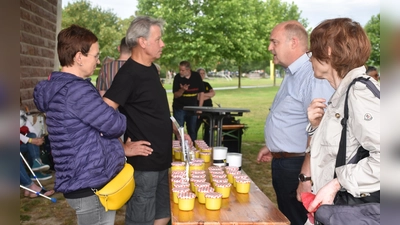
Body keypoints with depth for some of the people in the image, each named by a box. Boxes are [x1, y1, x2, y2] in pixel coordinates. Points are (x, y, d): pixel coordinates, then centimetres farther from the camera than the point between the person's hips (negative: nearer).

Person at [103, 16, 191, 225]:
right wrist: (124, 148, -20)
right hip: (144, 163, -8)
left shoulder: (152, 69, 10)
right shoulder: (129, 73, -17)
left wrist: (177, 132, 15)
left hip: (162, 160, 9)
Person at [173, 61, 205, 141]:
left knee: (193, 131, 8)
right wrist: (182, 90, -28)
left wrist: (200, 107, -2)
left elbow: (201, 92, 3)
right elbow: (176, 95, -7)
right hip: (179, 108, -1)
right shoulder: (177, 77, -7)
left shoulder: (196, 76, -3)